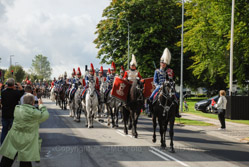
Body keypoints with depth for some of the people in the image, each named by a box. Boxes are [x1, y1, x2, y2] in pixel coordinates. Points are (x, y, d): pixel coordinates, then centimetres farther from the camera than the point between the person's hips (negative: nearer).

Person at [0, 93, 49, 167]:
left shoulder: (17, 109, -3)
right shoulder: (35, 113, -17)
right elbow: (45, 115, -2)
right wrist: (41, 105, 11)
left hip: (13, 140, 4)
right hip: (26, 143, -4)